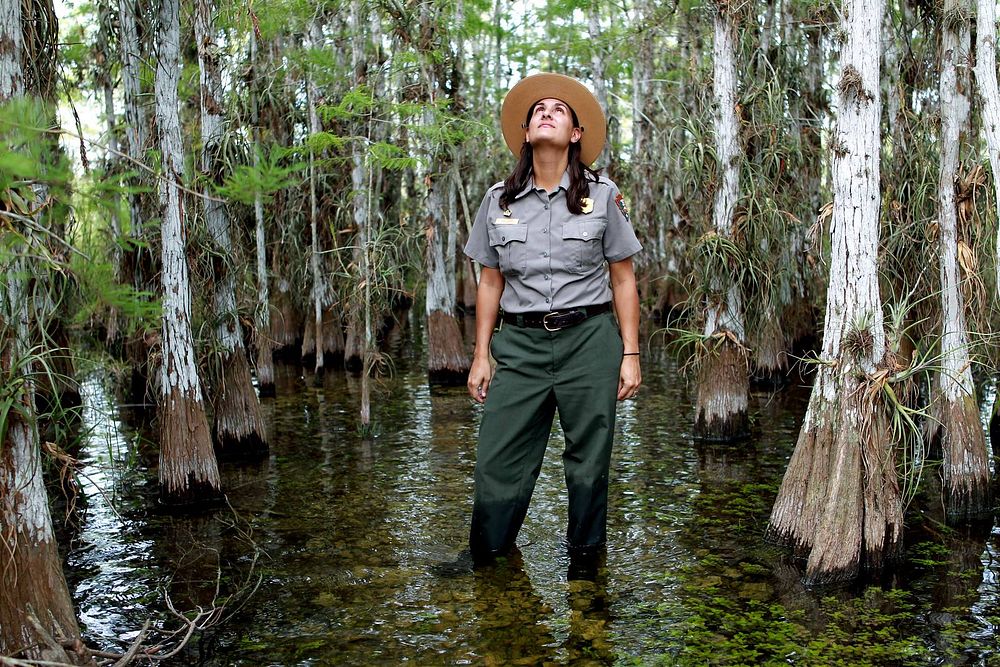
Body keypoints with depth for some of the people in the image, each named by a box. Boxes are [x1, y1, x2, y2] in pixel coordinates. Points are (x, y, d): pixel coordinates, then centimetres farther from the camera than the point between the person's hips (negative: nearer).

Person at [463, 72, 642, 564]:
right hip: (519, 342, 1)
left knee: (588, 462, 6)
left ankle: (586, 560, 26)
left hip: (589, 339, -1)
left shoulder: (603, 196, 3)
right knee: (498, 464, 0)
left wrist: (630, 354, 0)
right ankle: (487, 568, 20)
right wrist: (481, 355, 9)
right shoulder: (498, 200, 7)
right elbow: (490, 282, 12)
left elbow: (623, 279, 5)